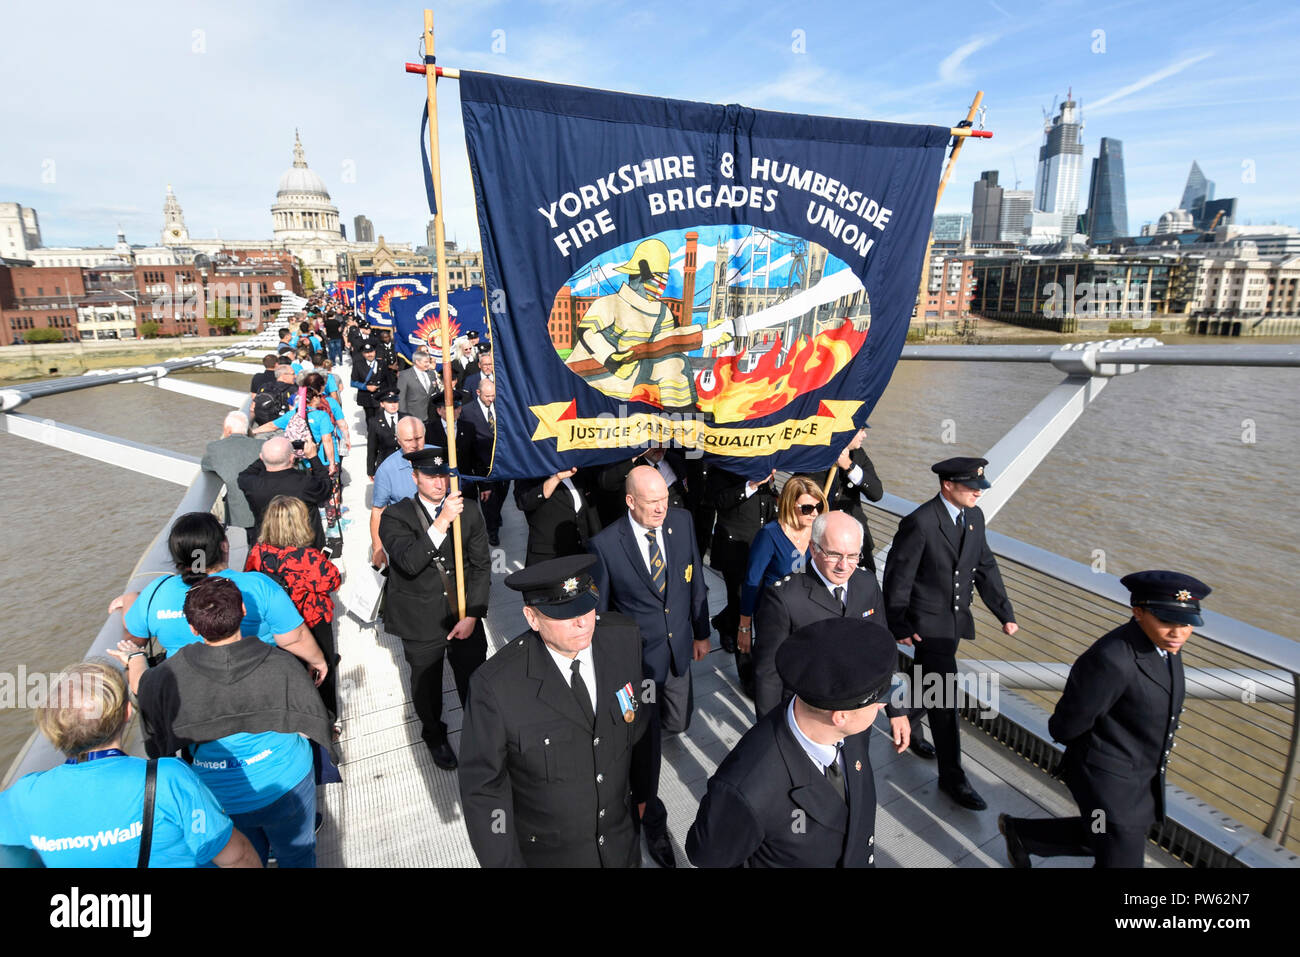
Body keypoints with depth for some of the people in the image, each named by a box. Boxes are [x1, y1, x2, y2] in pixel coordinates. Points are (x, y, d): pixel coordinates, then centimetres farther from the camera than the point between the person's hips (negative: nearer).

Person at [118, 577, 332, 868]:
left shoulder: (174, 673, -20)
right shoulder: (280, 665, -27)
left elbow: (141, 687, 5)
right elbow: (309, 725, -17)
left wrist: (134, 658, 26)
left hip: (221, 799, 2)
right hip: (286, 788, -2)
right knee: (297, 855, 24)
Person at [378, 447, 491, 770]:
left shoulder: (469, 512, -4)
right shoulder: (395, 517, -11)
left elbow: (481, 566, -2)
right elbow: (409, 562, -28)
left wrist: (472, 615, -8)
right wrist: (441, 523, -37)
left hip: (465, 618, 1)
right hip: (421, 623, -1)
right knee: (427, 685, 20)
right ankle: (434, 735, 48)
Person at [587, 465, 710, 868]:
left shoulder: (682, 522, -11)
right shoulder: (605, 545, -24)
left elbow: (695, 581, 3)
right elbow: (597, 611, -11)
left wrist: (700, 632, 10)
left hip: (678, 650, 5)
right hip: (636, 656, -4)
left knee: (676, 723, 23)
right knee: (646, 744, 10)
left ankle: (642, 722, 59)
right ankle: (652, 819, 35)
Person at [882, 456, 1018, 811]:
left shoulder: (974, 516, 1)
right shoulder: (920, 523, -23)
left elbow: (985, 567, 9)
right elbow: (898, 575, -17)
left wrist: (1005, 613, 7)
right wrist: (899, 626, -13)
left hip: (957, 618, 8)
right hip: (928, 622, -7)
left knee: (928, 680, 24)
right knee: (945, 694, -4)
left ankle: (908, 727, 48)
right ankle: (951, 776, 9)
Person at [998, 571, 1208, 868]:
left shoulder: (1162, 640, -7)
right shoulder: (1111, 658, -33)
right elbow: (1065, 727, -20)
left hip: (1141, 775, 8)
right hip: (1107, 780, -8)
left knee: (1102, 839, 25)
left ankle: (1020, 831, 45)